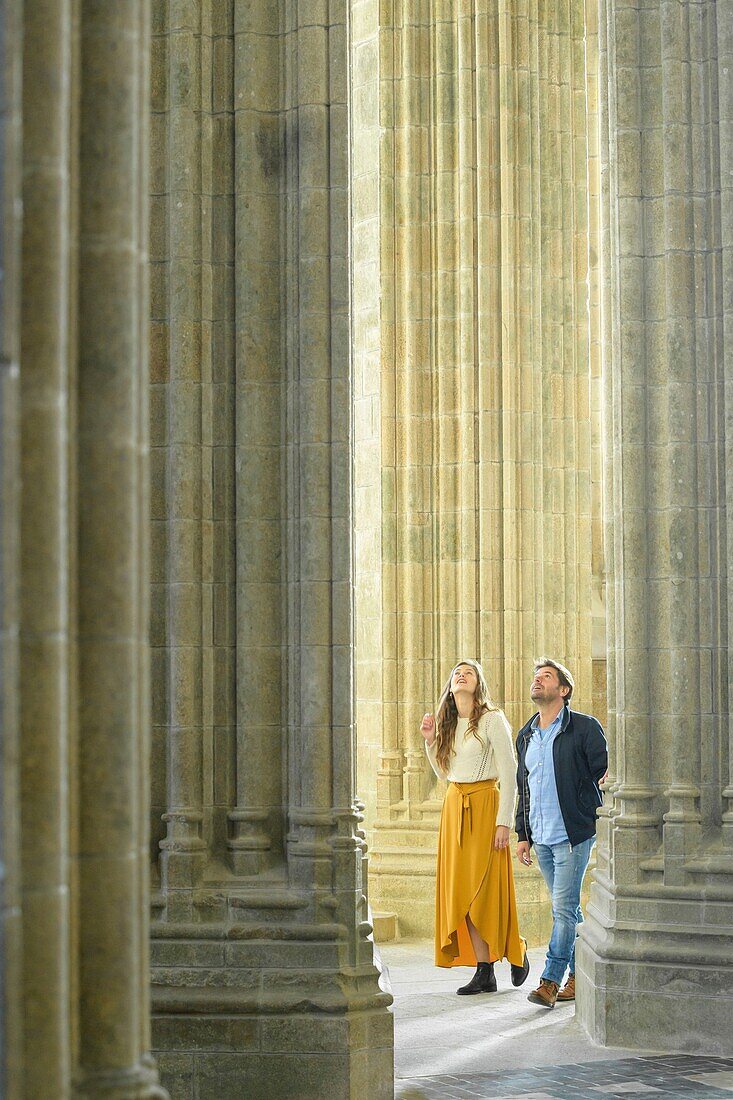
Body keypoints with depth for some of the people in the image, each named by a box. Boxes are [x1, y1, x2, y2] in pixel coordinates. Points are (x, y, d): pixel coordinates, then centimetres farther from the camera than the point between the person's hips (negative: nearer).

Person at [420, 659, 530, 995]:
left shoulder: (492, 720, -7)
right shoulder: (447, 724, 12)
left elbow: (509, 773, -10)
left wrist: (504, 821, -15)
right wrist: (430, 741, 6)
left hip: (484, 804, -6)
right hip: (454, 805, 6)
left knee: (486, 888, -5)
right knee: (461, 889, 2)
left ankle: (516, 950, 20)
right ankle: (484, 973, 5)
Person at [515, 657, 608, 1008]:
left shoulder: (584, 728, -5)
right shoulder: (525, 735, 14)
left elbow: (605, 773, -6)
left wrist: (600, 819, -7)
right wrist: (523, 835, 16)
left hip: (573, 835, -6)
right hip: (541, 837, 6)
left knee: (564, 909, -9)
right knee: (567, 909, 12)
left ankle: (550, 981, -8)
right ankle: (579, 977, 19)